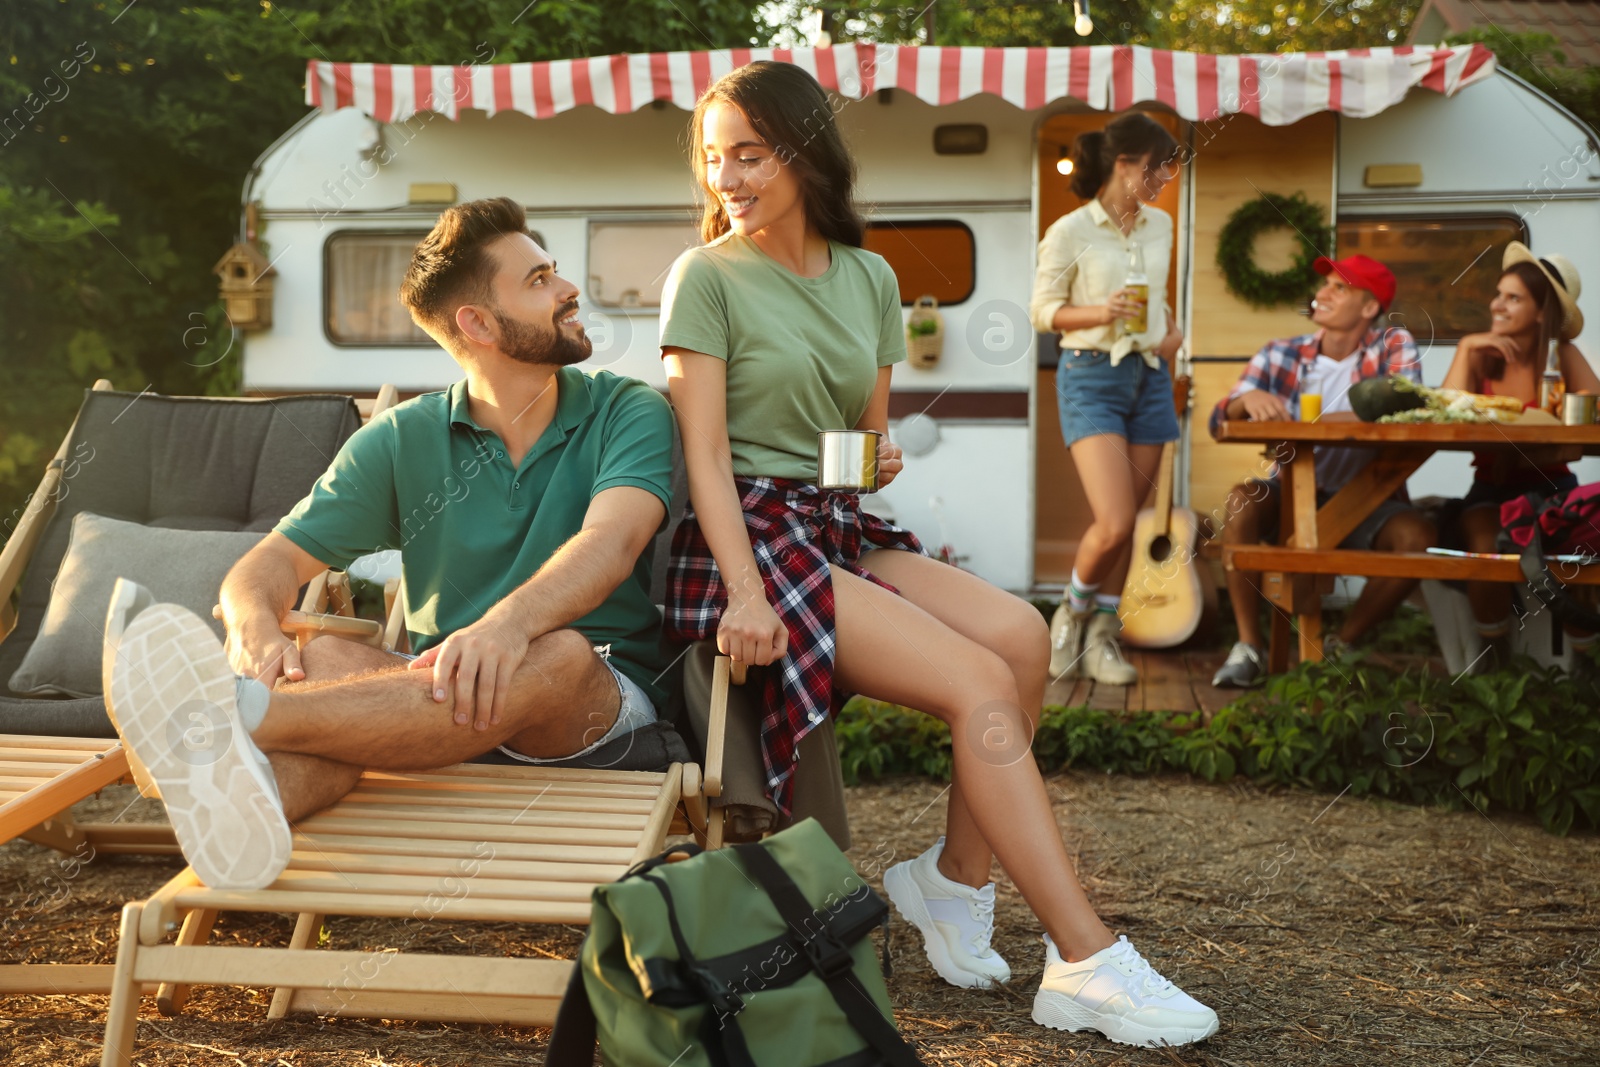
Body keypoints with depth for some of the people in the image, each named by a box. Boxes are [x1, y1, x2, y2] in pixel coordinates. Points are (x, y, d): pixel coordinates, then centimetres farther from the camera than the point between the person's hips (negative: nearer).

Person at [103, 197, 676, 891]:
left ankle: (231, 717, -53)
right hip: (445, 695, 3)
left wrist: (511, 621, -41)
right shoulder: (402, 441, 8)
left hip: (602, 700, -2)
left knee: (560, 656, -36)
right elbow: (275, 560, 1)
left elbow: (610, 541, -19)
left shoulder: (629, 412, 2)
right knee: (327, 660, -27)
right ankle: (238, 795, -62)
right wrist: (253, 628, -26)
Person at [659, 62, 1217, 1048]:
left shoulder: (868, 278, 15)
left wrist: (879, 462, -4)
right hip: (749, 534, -6)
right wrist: (745, 590, -22)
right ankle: (1088, 967, -18)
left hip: (840, 529, 6)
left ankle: (955, 880, -3)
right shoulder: (708, 276, -2)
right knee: (981, 684, -22)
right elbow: (705, 450, -10)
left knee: (1022, 634, -20)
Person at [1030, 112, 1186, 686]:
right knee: (1114, 524, -16)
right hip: (1091, 377, -6)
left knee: (1126, 523, 5)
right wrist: (1103, 312, -18)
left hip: (1149, 377, 6)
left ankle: (1102, 638, 17)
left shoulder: (1160, 226, 11)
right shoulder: (1069, 232, -7)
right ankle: (1073, 611, 12)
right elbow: (1042, 311, -3)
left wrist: (1170, 330, 5)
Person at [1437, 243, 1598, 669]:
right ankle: (1493, 652, -6)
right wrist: (1466, 348, -19)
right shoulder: (1480, 357, -1)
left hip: (1552, 488, 0)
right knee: (1485, 549, -30)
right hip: (1491, 489, 0)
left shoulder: (1564, 357, -3)